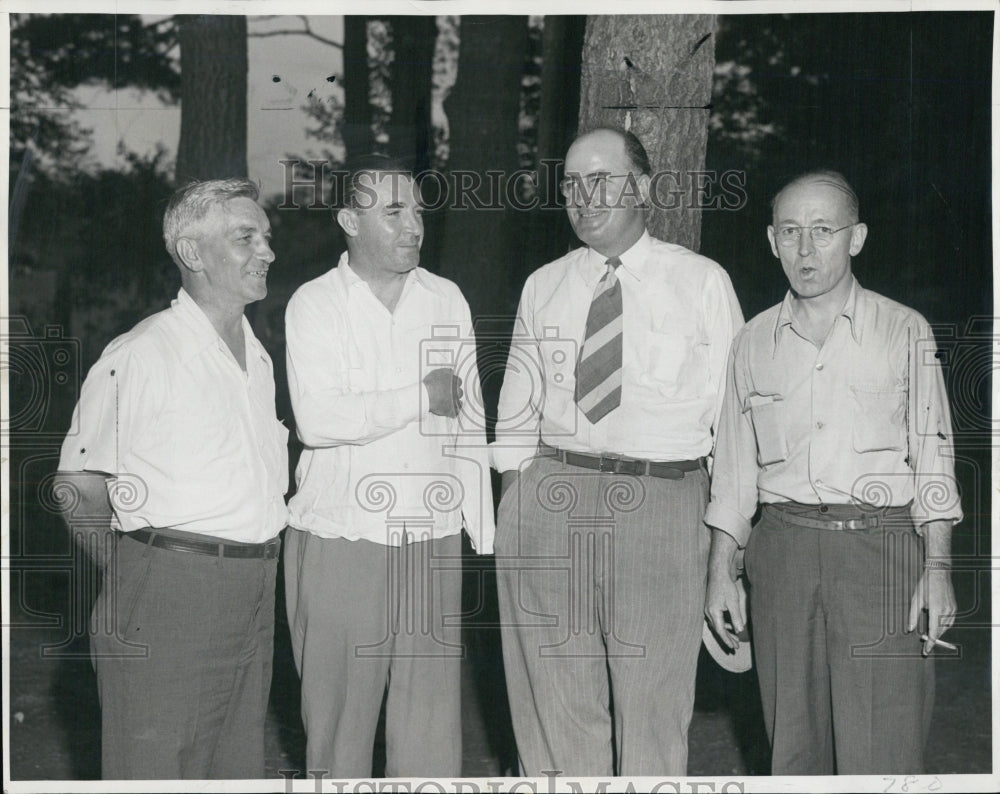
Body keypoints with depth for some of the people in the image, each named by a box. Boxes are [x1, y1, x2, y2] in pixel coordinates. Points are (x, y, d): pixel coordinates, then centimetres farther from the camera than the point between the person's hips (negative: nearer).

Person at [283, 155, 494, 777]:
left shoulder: (446, 300, 11)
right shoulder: (315, 304, -1)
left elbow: (469, 421, 13)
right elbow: (317, 420, -16)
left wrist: (482, 530, 10)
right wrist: (421, 398, -10)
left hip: (432, 541, 3)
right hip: (340, 540, -3)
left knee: (433, 715, 1)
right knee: (339, 711, 3)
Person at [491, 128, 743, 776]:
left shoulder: (702, 283, 4)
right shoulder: (542, 288, 13)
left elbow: (732, 407, 3)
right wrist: (513, 497, 8)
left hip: (662, 502, -3)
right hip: (548, 498, 3)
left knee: (654, 700, 2)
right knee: (553, 702, 8)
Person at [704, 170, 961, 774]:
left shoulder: (905, 332, 5)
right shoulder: (755, 342, 12)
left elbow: (933, 455, 4)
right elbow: (735, 467, 15)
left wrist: (937, 568, -4)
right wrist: (722, 570, 9)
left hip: (880, 548, -3)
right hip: (783, 548, 3)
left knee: (881, 754, -8)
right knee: (794, 744, 5)